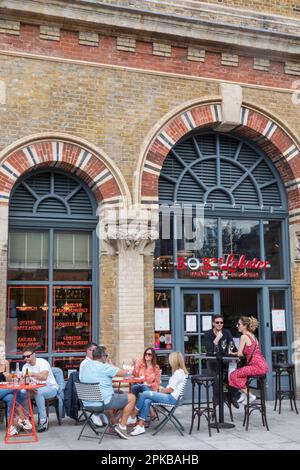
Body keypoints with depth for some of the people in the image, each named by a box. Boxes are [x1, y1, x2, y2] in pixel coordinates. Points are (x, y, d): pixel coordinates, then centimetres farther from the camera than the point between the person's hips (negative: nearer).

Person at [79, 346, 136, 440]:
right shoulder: (104, 367, -15)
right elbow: (123, 373, -13)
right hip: (104, 402, -8)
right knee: (131, 398, 5)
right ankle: (122, 426, 5)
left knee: (118, 394, 33)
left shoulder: (85, 366, 6)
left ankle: (114, 423, 31)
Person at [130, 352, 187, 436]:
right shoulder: (179, 371, 19)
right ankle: (141, 426, -16)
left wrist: (161, 391, 0)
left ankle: (133, 416, -3)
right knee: (147, 401, -11)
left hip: (172, 398, -10)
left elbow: (170, 389, -15)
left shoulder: (178, 372, -13)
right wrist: (163, 390, 6)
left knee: (145, 394, -17)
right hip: (170, 397, 10)